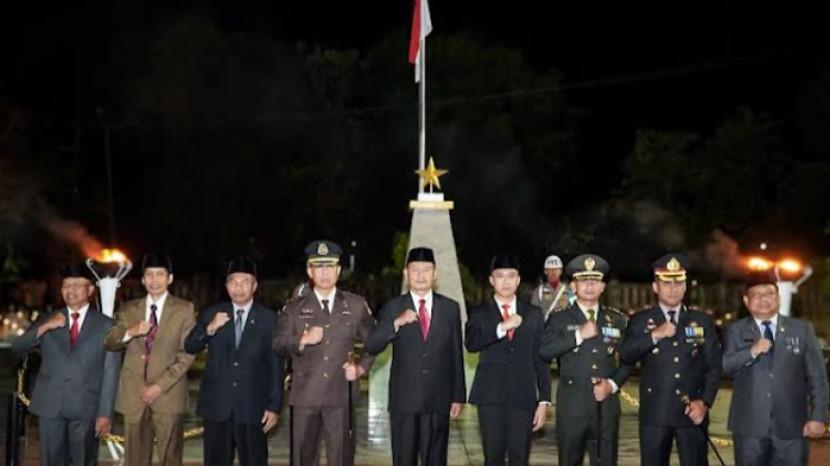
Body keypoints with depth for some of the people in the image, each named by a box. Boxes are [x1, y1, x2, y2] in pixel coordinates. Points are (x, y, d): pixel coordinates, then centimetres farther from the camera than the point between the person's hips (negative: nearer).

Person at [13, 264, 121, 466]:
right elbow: (17, 347, 3)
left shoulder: (106, 325, 1)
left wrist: (105, 413, -7)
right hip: (50, 406, 2)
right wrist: (45, 328, -13)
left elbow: (110, 372, -2)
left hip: (86, 408, -2)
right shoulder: (47, 320, 11)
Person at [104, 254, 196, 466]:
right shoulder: (129, 309, 11)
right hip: (134, 393, 3)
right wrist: (130, 332, -15)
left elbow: (187, 353, -4)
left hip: (168, 393, -3)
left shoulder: (184, 309, 1)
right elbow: (109, 343, 6)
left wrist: (160, 386, -12)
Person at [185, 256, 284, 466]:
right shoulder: (211, 314, 6)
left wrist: (274, 406, -4)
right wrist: (210, 328, -15)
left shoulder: (269, 319, 0)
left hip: (252, 407, -2)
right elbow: (189, 347, 3)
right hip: (216, 404, 2)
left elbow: (276, 366, 0)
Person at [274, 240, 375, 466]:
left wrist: (362, 367, 2)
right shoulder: (294, 309, 8)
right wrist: (302, 340, -16)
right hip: (305, 395, 0)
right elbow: (278, 345, 1)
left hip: (341, 396, 0)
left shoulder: (357, 306, 9)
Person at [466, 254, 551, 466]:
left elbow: (541, 360, 9)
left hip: (523, 396, 1)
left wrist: (544, 400, 4)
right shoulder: (480, 313, 7)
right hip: (491, 395, -1)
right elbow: (471, 343, -12)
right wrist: (502, 328, -21)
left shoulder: (533, 314, 11)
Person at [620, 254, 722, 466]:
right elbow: (626, 355, -7)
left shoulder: (703, 322, 10)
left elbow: (714, 367, 5)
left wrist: (705, 402, -8)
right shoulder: (640, 321, 7)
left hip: (693, 412, 1)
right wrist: (655, 335, -18)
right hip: (654, 413, 0)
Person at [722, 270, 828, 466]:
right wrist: (751, 351, -16)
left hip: (791, 426, 0)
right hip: (749, 426, 0)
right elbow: (723, 368, -3)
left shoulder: (802, 329, 6)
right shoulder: (736, 330, 7)